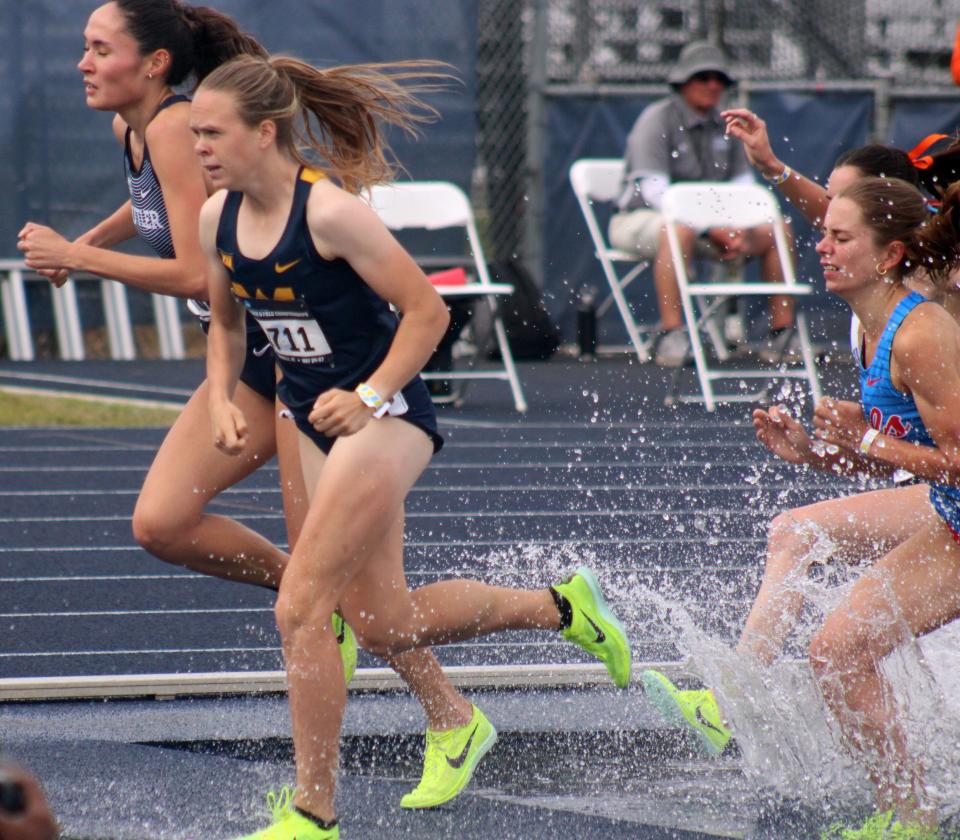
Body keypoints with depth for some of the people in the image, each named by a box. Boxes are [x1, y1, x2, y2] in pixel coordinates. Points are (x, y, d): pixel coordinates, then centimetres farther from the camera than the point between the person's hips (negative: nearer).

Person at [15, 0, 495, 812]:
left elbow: (197, 273, -26)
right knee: (161, 523, -5)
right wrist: (89, 238, 15)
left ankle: (453, 720, 10)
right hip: (254, 358, 9)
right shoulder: (132, 131, 6)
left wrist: (76, 258, -21)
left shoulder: (177, 130, -21)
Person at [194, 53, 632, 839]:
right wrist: (223, 400, 0)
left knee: (299, 609, -15)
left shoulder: (330, 211, -22)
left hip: (383, 418, -8)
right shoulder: (218, 219, 0)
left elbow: (427, 310, -17)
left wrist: (367, 397, -25)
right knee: (385, 623, 12)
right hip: (319, 421, 8)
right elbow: (226, 323, 17)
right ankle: (559, 606, 33)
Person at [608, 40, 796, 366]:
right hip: (637, 219, -7)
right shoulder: (657, 119, -12)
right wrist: (710, 231, -28)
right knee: (679, 232, -41)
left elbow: (743, 184, 11)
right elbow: (654, 191, -21)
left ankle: (782, 332, -6)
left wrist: (741, 230, -11)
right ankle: (671, 336, -46)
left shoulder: (724, 125, 9)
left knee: (776, 231, -8)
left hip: (710, 221, 7)